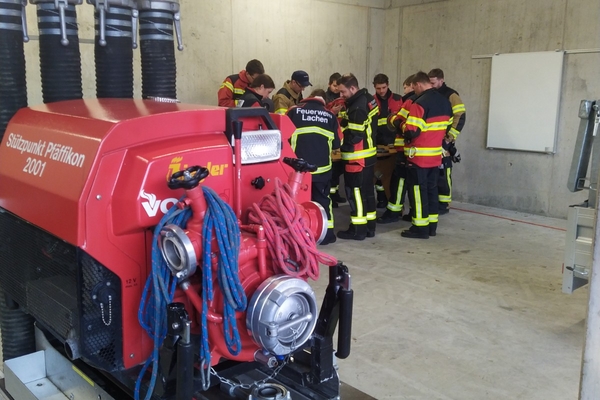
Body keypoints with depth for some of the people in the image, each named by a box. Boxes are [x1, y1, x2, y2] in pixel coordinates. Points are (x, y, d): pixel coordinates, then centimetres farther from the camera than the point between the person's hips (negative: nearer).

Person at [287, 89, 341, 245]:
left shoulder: (294, 111, 3)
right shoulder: (330, 115, 7)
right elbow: (336, 143, 9)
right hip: (322, 166, 1)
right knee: (322, 199, 16)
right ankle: (327, 234, 18)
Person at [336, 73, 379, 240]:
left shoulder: (358, 108, -22)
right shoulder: (367, 99, 9)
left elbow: (354, 136, -24)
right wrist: (342, 121, 4)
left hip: (358, 157, -10)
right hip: (367, 155, 10)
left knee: (355, 192, -1)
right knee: (367, 190, 15)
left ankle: (358, 229, 7)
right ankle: (369, 226, 25)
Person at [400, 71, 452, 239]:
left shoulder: (420, 103, -19)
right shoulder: (445, 102, 9)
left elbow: (411, 132, -22)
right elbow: (448, 127, 17)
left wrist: (403, 126, -2)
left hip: (419, 156, -8)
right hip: (436, 155, 8)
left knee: (418, 190, 0)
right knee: (431, 189, 15)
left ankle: (420, 228, 4)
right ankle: (431, 225, 21)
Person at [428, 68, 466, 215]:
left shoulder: (450, 95, -6)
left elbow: (460, 117, -13)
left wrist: (450, 137, -15)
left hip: (443, 142, -6)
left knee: (443, 174, -3)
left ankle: (444, 204, 6)